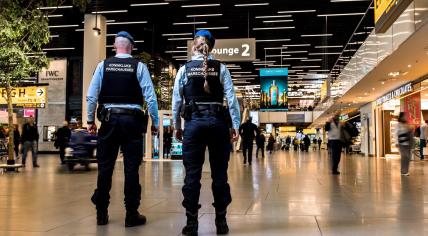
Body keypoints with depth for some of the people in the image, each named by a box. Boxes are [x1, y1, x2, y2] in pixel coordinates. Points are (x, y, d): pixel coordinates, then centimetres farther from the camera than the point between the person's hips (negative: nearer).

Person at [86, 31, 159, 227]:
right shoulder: (139, 66, -1)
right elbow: (150, 97, -6)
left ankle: (101, 213, 17)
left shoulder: (103, 65, 3)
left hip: (108, 119, 2)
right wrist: (155, 122, 2)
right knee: (131, 168, 3)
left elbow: (91, 96, 0)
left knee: (105, 167, 9)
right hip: (132, 120, -1)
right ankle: (132, 215, 8)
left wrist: (90, 120, 11)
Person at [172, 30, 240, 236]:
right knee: (219, 172, 6)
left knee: (192, 173, 3)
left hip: (194, 122, 0)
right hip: (218, 121, 0)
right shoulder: (221, 68, 4)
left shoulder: (184, 69, 6)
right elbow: (231, 98, -2)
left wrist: (177, 126, 13)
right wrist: (236, 125, 1)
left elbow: (176, 100, 5)